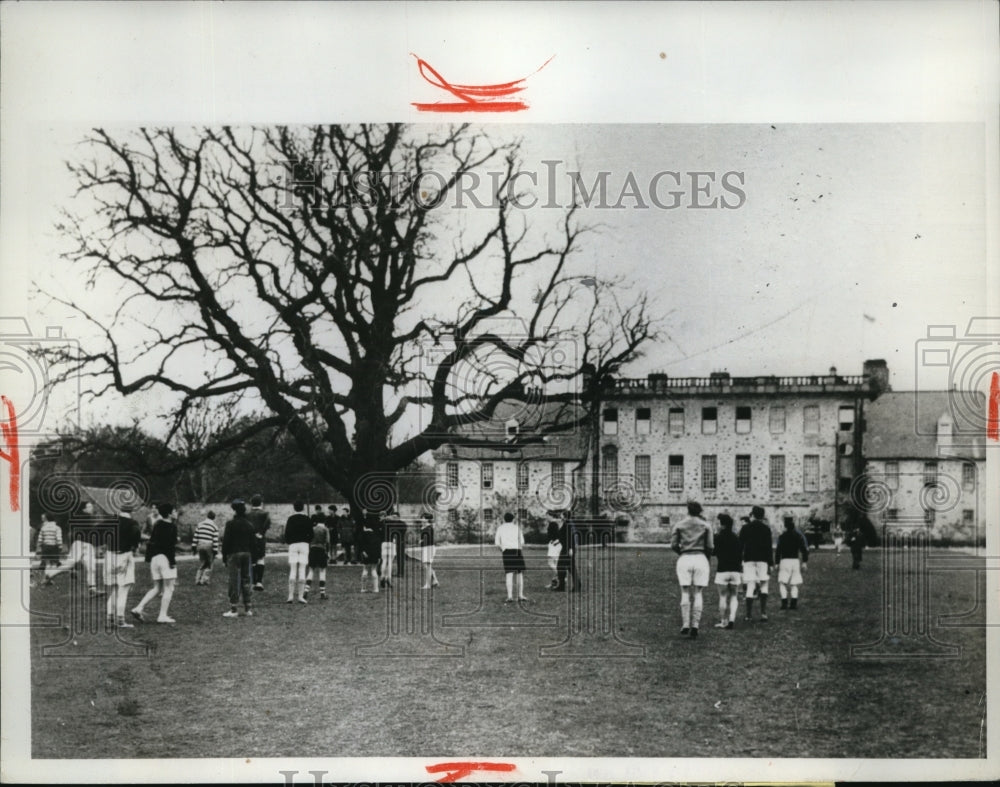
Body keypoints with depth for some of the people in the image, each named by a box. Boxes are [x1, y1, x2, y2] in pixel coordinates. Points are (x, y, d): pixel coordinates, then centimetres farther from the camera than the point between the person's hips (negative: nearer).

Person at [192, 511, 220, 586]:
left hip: (200, 545, 4)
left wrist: (194, 547, 12)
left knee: (203, 563, 18)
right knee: (209, 564, 10)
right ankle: (204, 580, 1)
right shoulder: (214, 527, -3)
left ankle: (197, 579, 11)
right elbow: (215, 540, -6)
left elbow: (195, 537, 7)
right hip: (209, 546, -4)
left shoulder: (199, 524, 7)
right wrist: (215, 551, -2)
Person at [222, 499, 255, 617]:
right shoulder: (249, 524, 7)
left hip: (234, 554, -5)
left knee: (234, 582, -3)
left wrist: (224, 558, -4)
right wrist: (252, 558, 15)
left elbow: (226, 541, -10)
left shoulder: (231, 524, -9)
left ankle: (233, 610, -2)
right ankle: (248, 609, 11)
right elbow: (253, 542, 9)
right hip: (247, 554, 5)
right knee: (246, 581, 10)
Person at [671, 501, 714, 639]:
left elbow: (673, 545, 3)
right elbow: (710, 547, 0)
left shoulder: (679, 525, 7)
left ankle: (685, 626, -4)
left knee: (685, 594, 6)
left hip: (684, 559, 1)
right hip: (700, 559, 0)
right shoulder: (705, 526, 4)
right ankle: (695, 627, -2)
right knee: (698, 594, 4)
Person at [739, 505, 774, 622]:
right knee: (763, 587, 8)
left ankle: (749, 615, 1)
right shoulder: (766, 528, 2)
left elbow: (740, 546, 3)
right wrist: (770, 563, 2)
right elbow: (769, 548, -1)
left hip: (749, 560, 0)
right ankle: (763, 613, -4)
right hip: (762, 560, 0)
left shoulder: (745, 528, 3)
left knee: (750, 587, 2)